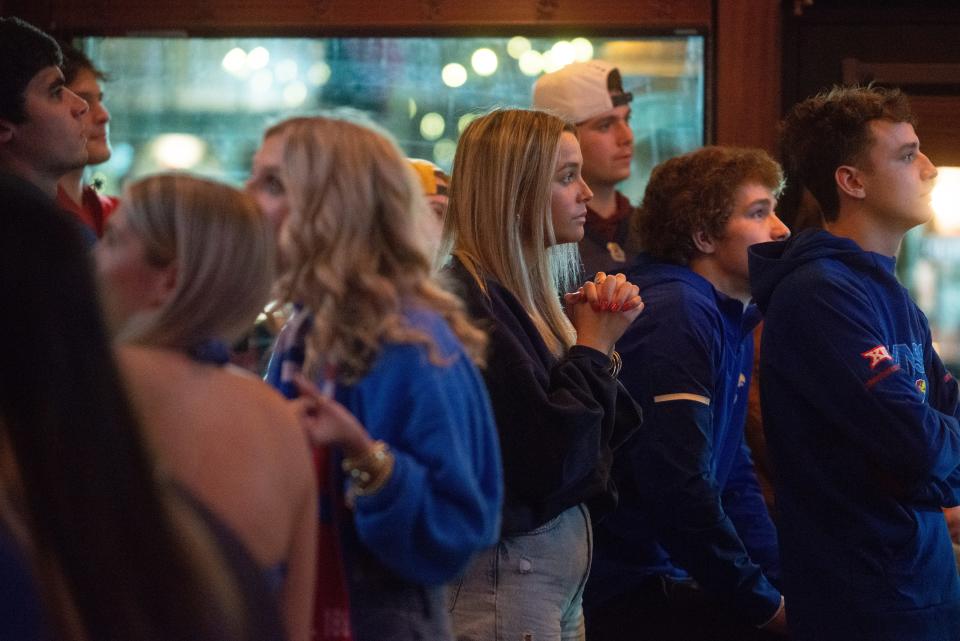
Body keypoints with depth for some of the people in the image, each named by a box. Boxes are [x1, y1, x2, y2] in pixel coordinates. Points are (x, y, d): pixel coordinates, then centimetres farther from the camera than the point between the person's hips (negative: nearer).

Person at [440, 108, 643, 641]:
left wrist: (603, 335, -2)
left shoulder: (523, 292, 10)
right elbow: (548, 461, -23)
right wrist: (593, 346, -11)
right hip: (508, 572, -9)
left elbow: (604, 431, 13)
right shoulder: (470, 302, -18)